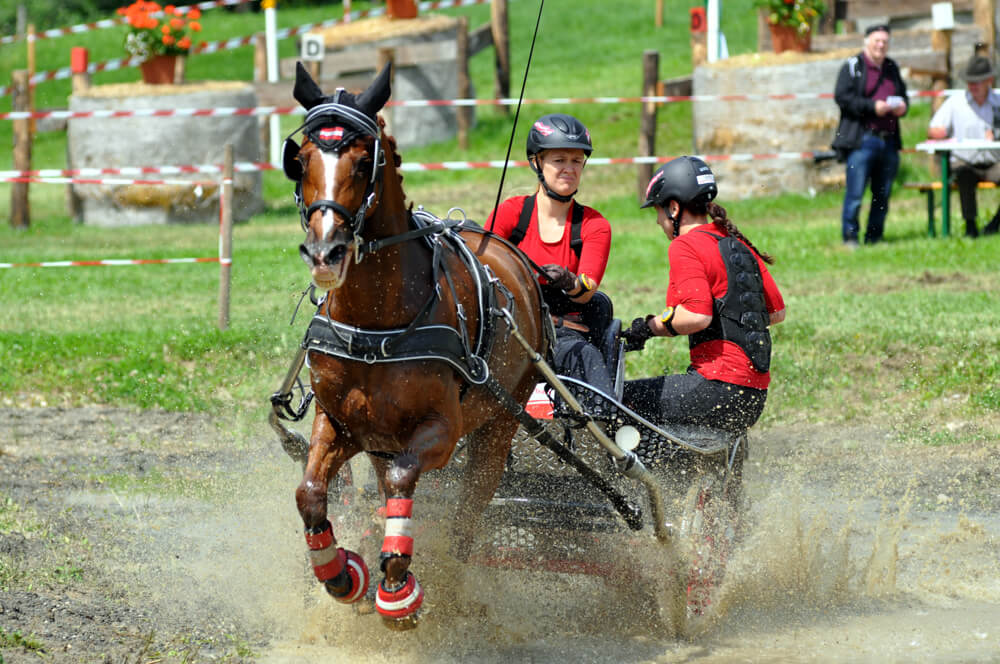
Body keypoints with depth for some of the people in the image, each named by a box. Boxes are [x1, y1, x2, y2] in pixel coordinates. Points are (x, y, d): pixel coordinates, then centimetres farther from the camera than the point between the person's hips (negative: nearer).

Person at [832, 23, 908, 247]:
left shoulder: (892, 68, 20)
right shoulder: (853, 67, 1)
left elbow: (903, 94, 29)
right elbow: (842, 96, -9)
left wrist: (902, 107, 5)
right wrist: (872, 107, -17)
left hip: (889, 141, 6)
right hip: (863, 139, -6)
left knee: (883, 195, 7)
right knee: (855, 193, -9)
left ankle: (874, 237, 15)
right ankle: (850, 237, -1)